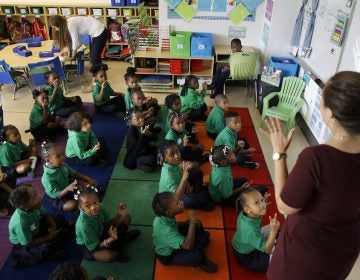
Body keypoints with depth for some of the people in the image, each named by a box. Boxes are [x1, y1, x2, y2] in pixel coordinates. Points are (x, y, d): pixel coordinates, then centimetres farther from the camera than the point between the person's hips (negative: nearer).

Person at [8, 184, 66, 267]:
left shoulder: (34, 206, -23)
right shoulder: (20, 223, -40)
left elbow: (45, 214, -2)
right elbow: (28, 244, -27)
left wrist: (53, 225, -19)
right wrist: (49, 238, -20)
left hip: (35, 230, 7)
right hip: (22, 245, -7)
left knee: (59, 220, 2)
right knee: (48, 247, -29)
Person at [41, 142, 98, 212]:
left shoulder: (62, 165, -13)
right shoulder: (47, 178, -34)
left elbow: (74, 173, 3)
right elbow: (56, 195, -31)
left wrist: (88, 179, -7)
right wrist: (68, 189, -49)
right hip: (58, 199, -7)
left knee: (92, 183, 3)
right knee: (72, 205, -36)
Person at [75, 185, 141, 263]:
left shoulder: (99, 209, -19)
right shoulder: (84, 225, -37)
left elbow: (109, 224, -4)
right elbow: (95, 247, -28)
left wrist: (119, 214, -22)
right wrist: (110, 239, -46)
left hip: (102, 234, 6)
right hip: (89, 247, -6)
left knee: (126, 217, 1)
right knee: (109, 256, -39)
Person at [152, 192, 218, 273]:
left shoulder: (164, 216, -19)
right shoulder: (166, 230, -43)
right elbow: (188, 246, -45)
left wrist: (188, 223, -11)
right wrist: (192, 223, -40)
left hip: (174, 240, 8)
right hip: (168, 256, -8)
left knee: (197, 225, 6)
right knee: (198, 255, -29)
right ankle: (201, 261, 4)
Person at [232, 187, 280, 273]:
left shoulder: (244, 214, -18)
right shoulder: (251, 229, -42)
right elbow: (267, 250, -35)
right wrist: (274, 230, -46)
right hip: (247, 257, -8)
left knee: (270, 228, 14)